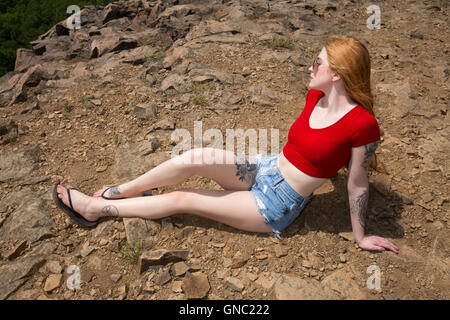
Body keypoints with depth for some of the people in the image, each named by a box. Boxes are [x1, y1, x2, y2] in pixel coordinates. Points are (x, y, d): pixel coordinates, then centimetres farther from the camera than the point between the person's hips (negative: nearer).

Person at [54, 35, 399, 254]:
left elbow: (357, 183, -12)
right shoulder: (316, 95, -1)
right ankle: (117, 191, 2)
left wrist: (360, 236, -2)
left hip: (279, 205, -6)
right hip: (264, 170, 6)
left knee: (180, 199, -8)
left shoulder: (362, 123, -21)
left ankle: (95, 208, 8)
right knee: (196, 157, -18)